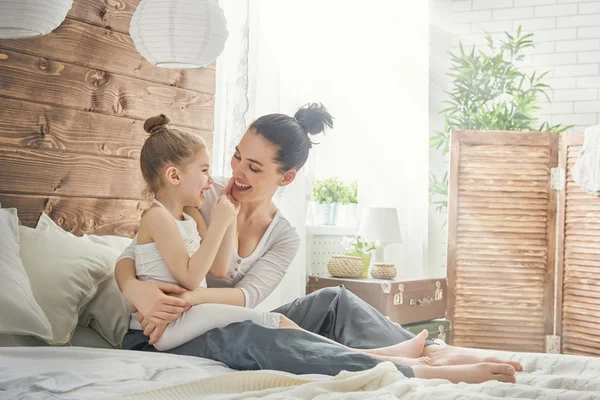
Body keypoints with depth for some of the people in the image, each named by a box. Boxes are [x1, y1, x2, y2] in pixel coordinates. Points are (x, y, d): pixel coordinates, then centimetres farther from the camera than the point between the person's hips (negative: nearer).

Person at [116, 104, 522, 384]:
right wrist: (135, 288, -32)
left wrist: (191, 298, -34)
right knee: (249, 335, -37)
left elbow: (248, 296, -14)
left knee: (333, 301, -10)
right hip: (161, 336, -5)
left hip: (227, 329, 5)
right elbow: (129, 257, -8)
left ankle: (434, 351, -25)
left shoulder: (284, 239, 3)